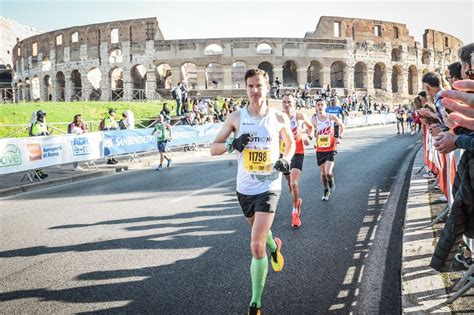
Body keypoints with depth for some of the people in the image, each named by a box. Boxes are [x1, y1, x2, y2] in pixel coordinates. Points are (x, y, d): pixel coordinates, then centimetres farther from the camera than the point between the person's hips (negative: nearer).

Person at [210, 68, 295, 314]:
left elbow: (290, 142, 15)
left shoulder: (279, 118, -4)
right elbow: (213, 148, -1)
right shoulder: (237, 117, -3)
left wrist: (286, 159, -6)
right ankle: (274, 247, 65)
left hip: (269, 187, -3)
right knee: (259, 231, 28)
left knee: (256, 246, -14)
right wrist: (232, 144, -20)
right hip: (244, 188, 3)